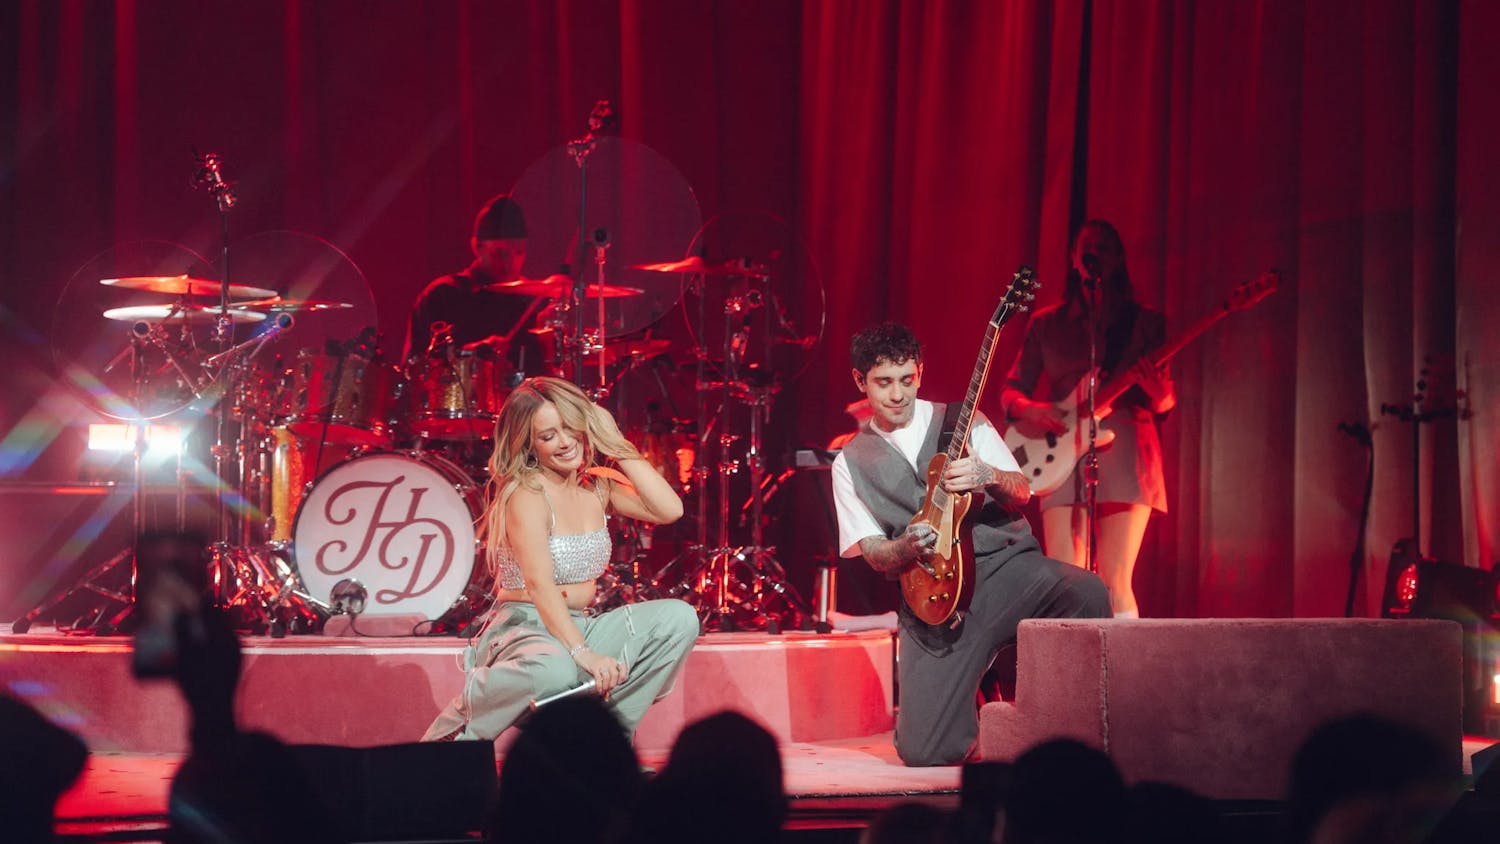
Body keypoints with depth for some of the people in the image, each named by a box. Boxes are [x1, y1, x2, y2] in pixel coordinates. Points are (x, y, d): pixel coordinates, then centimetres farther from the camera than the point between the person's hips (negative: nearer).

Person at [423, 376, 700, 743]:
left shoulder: (598, 487, 9)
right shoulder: (526, 494, -13)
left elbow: (670, 510, -3)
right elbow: (539, 583, -24)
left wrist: (619, 450, -3)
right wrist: (582, 653, -35)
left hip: (579, 628, 7)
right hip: (523, 628, -7)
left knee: (678, 618, -12)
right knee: (555, 671, -42)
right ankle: (447, 736, -15)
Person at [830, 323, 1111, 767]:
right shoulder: (851, 462, 11)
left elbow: (1021, 494, 4)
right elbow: (871, 551, 5)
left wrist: (988, 476, -19)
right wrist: (906, 548, -19)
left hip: (1005, 563, 0)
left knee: (1087, 594, -35)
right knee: (925, 753, -15)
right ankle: (974, 711, 22)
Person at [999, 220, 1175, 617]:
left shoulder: (1145, 323, 11)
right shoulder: (1046, 325, 15)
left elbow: (1165, 405, 9)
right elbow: (1010, 391, 15)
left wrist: (1158, 391, -15)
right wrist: (1029, 409, -8)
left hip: (1125, 452, -1)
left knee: (1115, 581, -11)